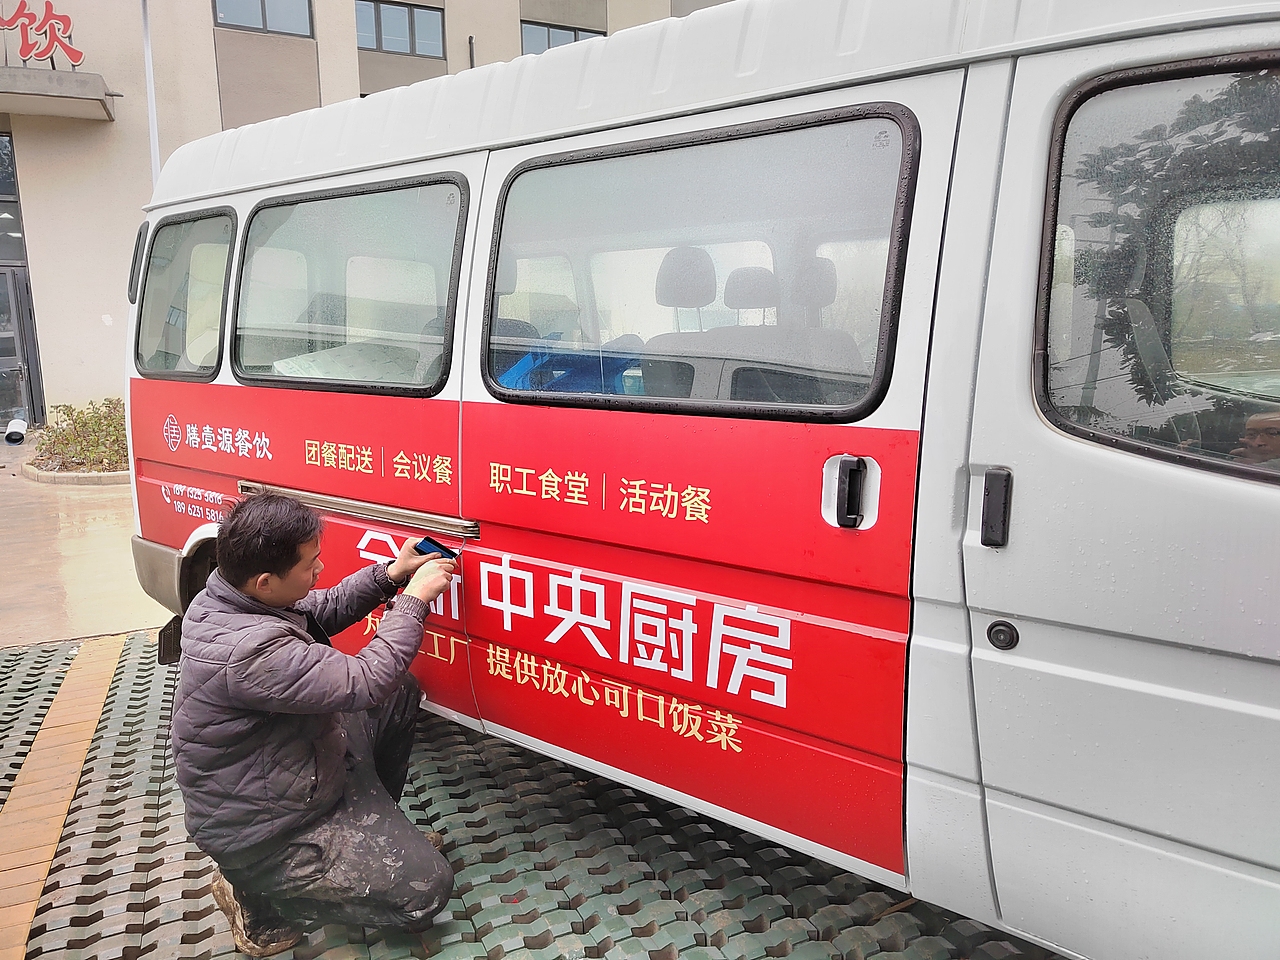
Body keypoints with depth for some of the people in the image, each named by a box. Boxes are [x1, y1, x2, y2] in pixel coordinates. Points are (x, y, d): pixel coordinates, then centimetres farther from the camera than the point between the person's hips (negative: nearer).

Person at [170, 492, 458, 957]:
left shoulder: (225, 596, -6)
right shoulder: (250, 650, -37)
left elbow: (324, 611, 8)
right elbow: (366, 683, -32)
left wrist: (390, 574, -5)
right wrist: (414, 598, -21)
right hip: (263, 833, -10)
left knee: (402, 694, 15)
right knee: (426, 890, -10)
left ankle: (377, 824, 27)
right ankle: (259, 897, 3)